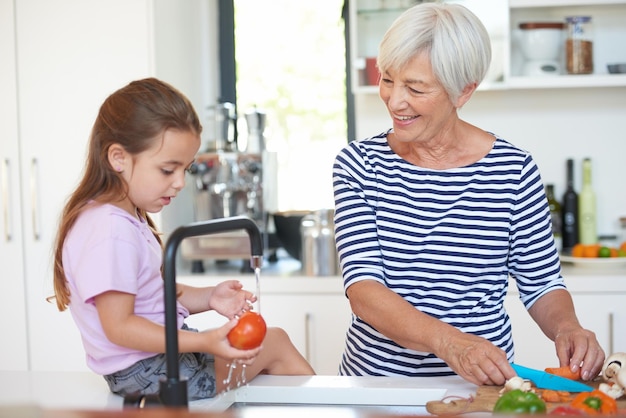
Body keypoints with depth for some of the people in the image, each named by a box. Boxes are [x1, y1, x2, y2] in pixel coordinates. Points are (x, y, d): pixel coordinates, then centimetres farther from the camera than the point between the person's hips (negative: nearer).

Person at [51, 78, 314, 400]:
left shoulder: (130, 217, 10)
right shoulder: (111, 233, -25)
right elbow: (119, 327, -27)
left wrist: (208, 298, 0)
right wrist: (204, 342, -32)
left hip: (166, 349, 11)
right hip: (146, 371, -11)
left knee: (274, 340, 14)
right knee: (275, 343, -3)